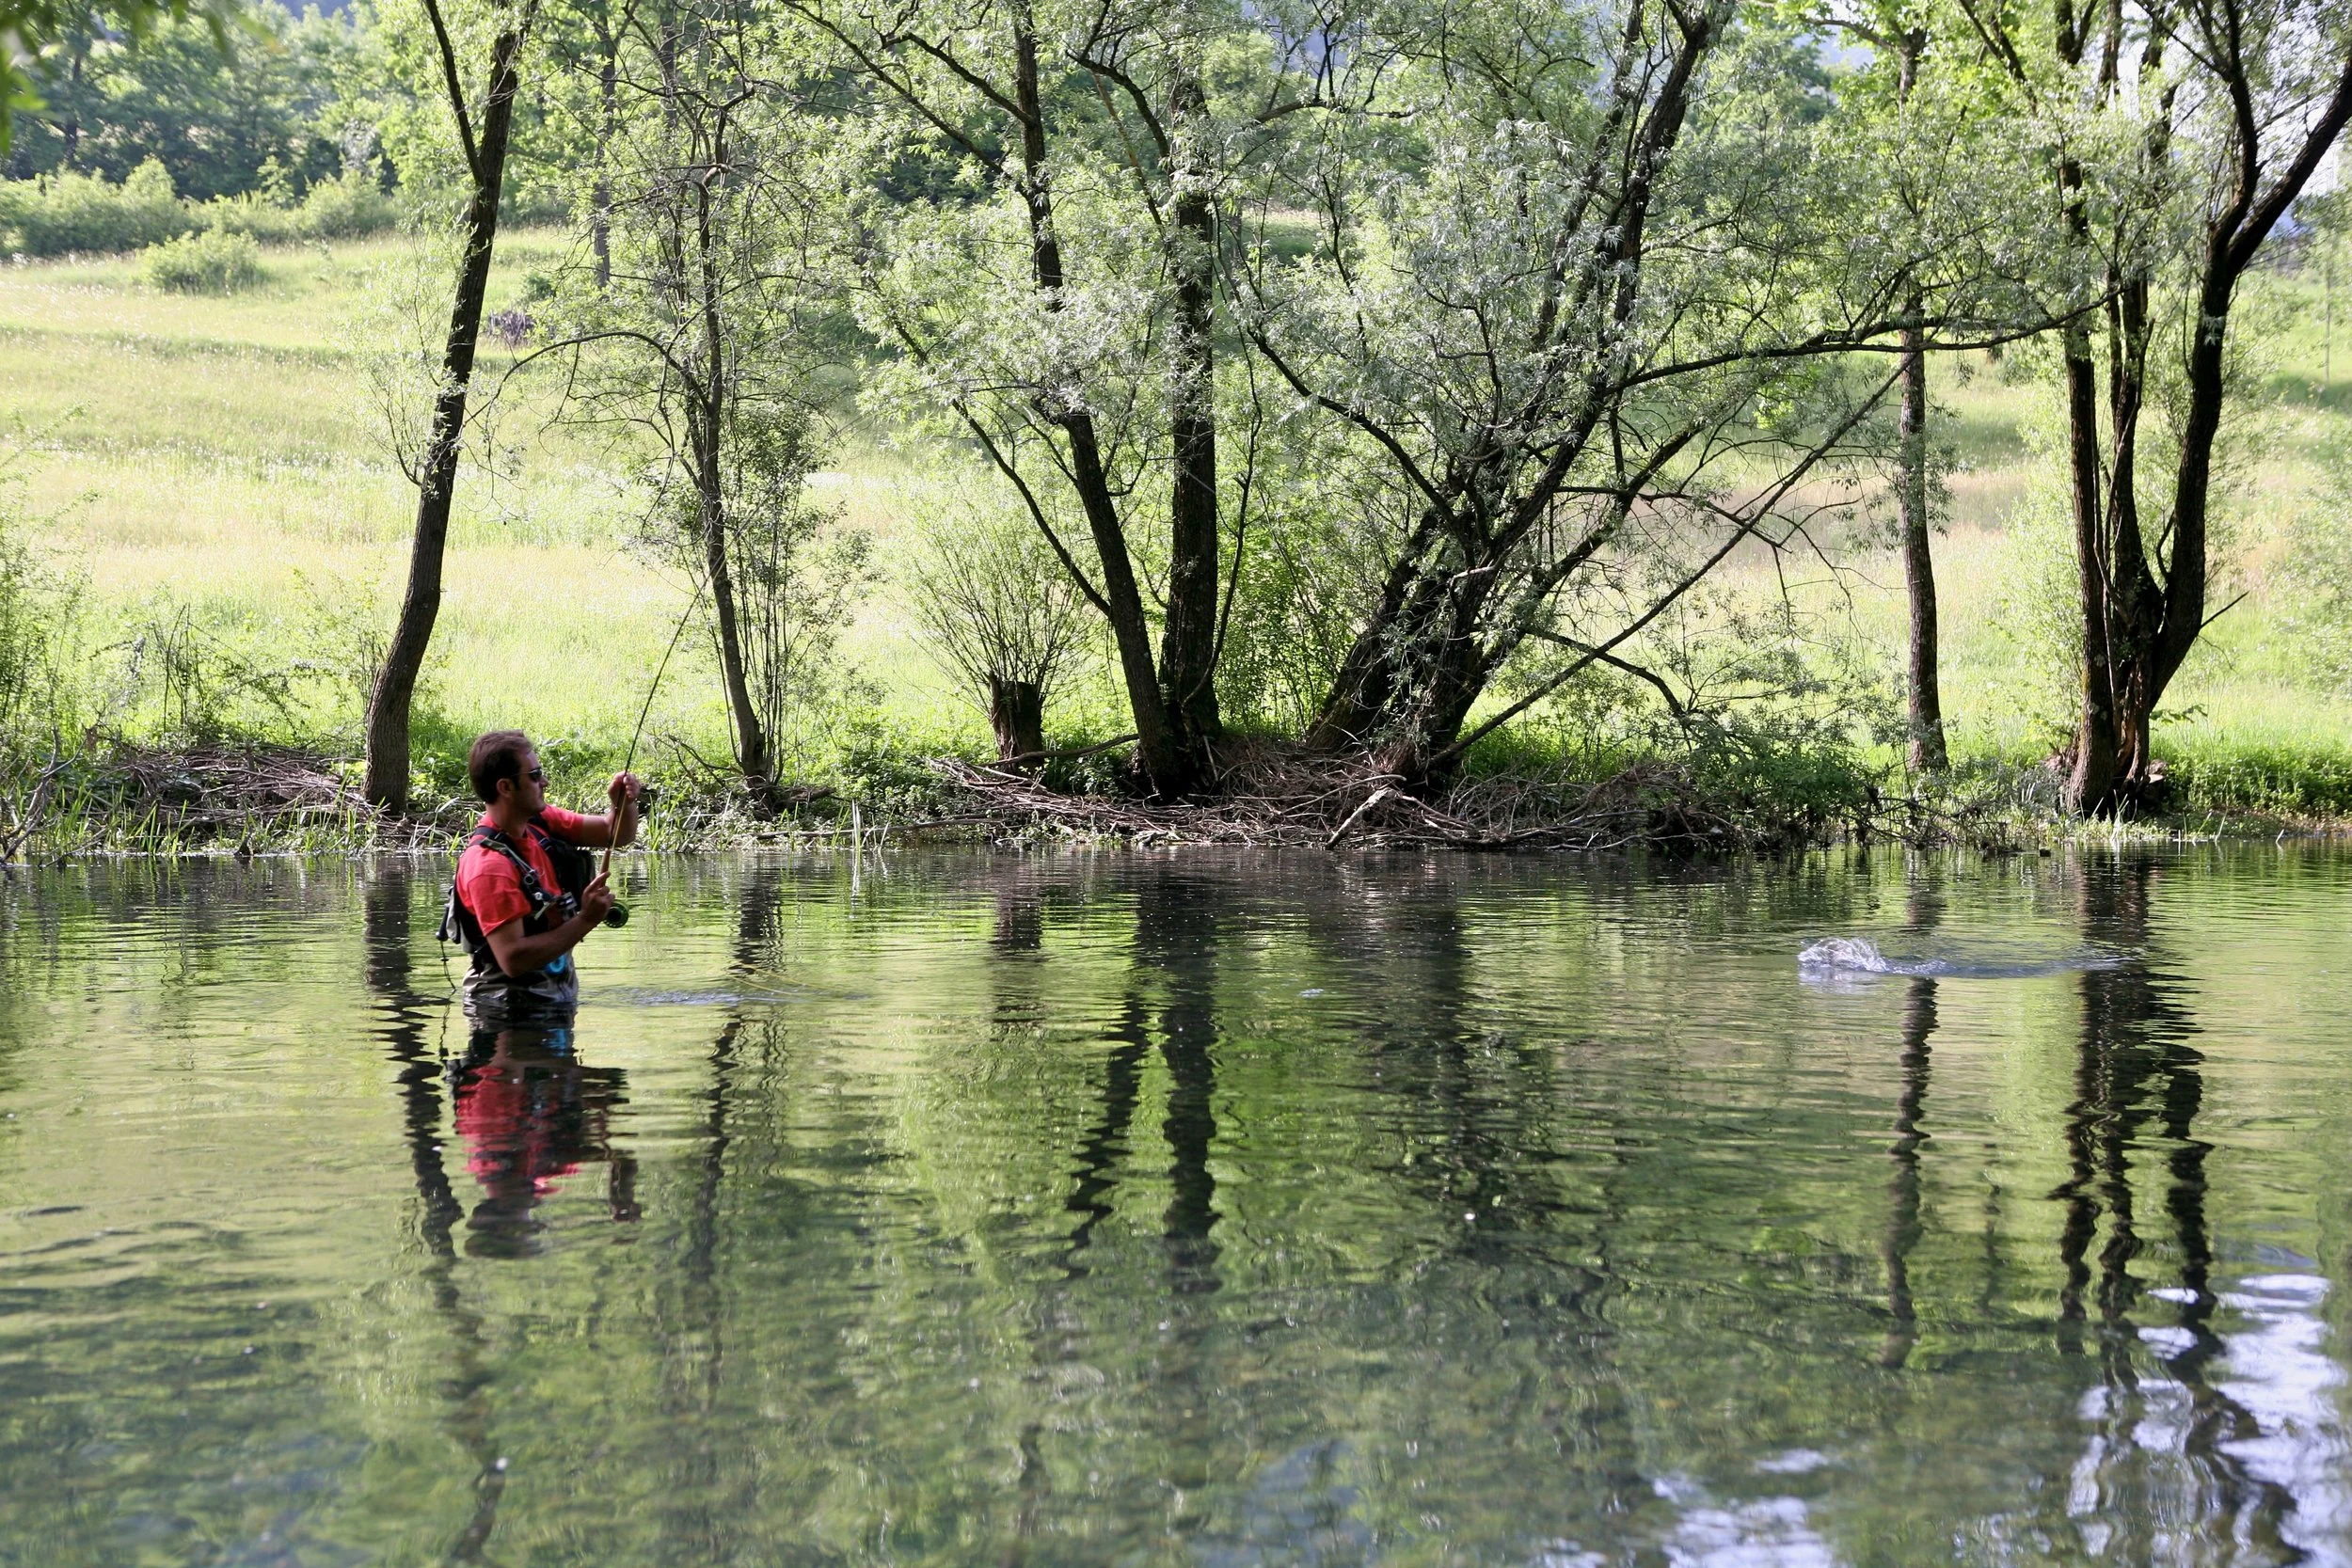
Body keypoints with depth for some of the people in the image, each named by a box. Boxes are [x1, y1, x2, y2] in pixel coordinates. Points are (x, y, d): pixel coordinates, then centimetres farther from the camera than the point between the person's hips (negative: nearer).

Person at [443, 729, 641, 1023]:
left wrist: (624, 803, -13)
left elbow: (615, 834, 9)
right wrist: (585, 921, -28)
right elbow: (513, 960, -30)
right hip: (514, 1009, -8)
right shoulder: (488, 866, -27)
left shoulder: (540, 821, -2)